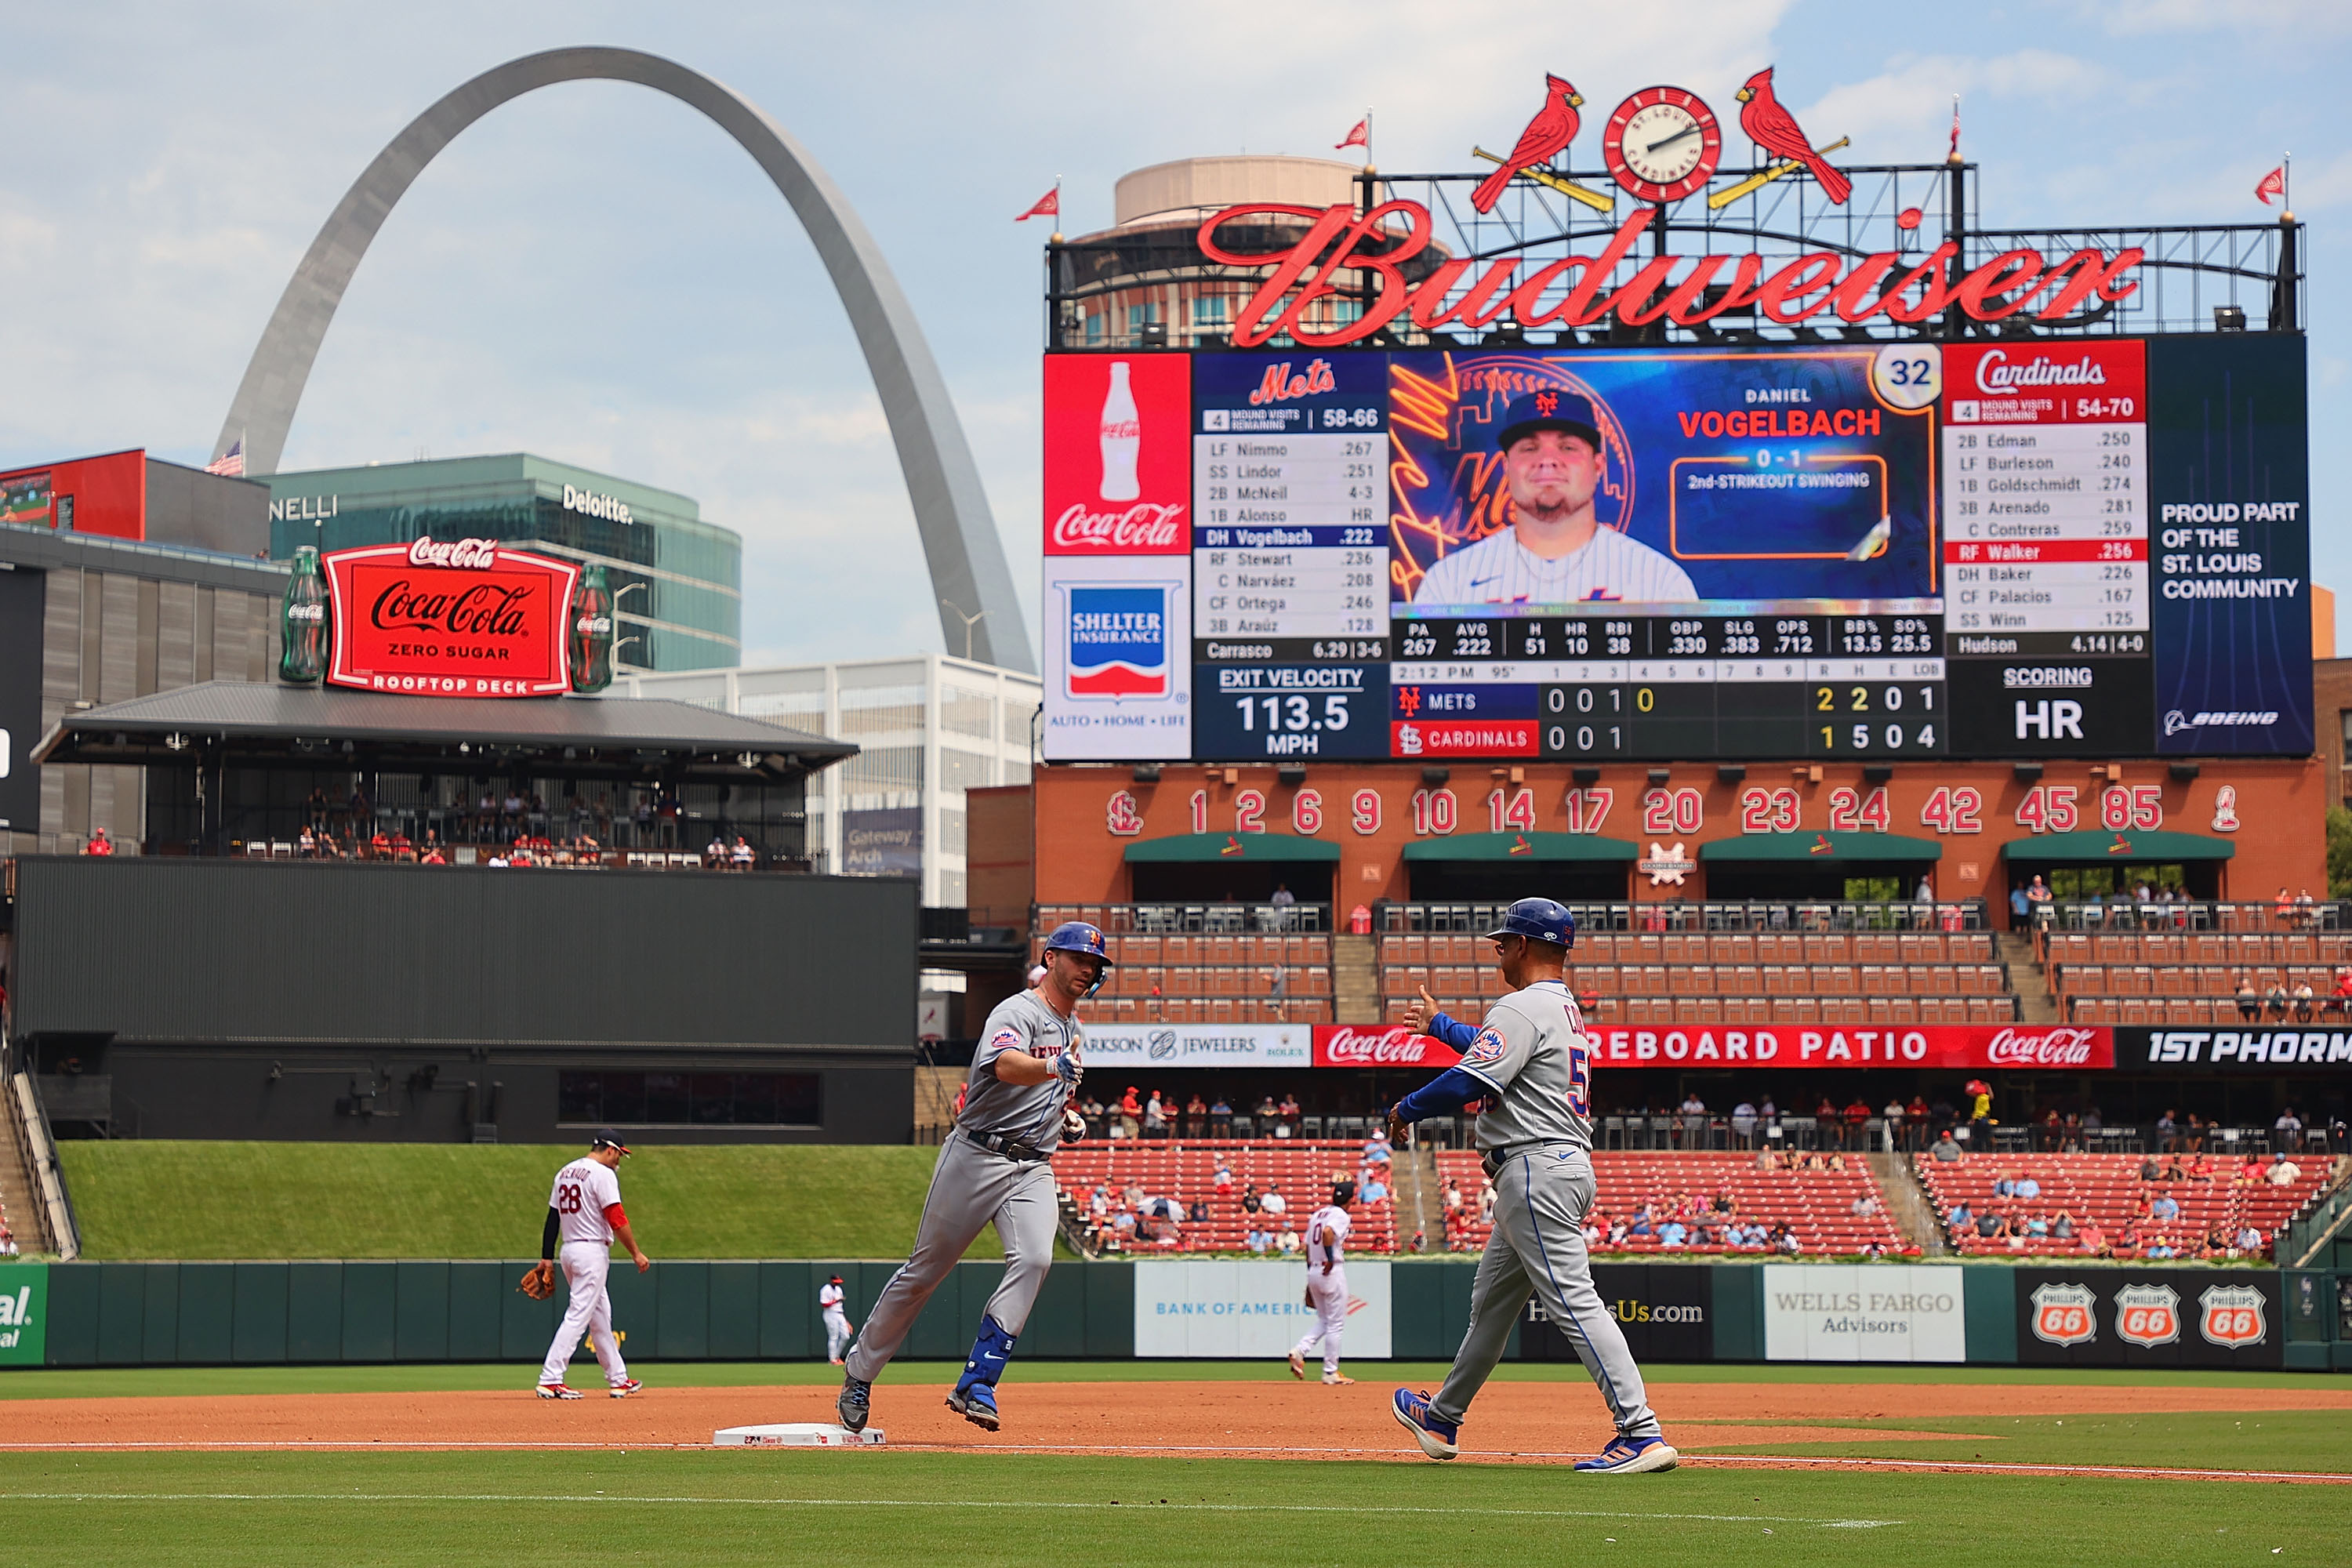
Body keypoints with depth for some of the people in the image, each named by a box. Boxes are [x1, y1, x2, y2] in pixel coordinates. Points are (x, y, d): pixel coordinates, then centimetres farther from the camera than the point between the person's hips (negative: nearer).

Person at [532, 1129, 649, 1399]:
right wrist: (637, 1253, -11)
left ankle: (618, 1379, 21)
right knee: (578, 1315, -10)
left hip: (569, 1251, 9)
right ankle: (550, 1379, -16)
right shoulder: (602, 1174, -11)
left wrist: (547, 1258, 14)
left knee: (600, 1316, 15)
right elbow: (617, 1219, -16)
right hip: (592, 1251, -9)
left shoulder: (564, 1173, 14)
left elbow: (553, 1218, 13)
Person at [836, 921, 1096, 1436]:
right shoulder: (1018, 1012, -11)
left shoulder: (1073, 1030, 17)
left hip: (1034, 1166, 6)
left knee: (1033, 1259, -20)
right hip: (978, 1156, -6)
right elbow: (1007, 1066, -33)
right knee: (926, 1268, 3)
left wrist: (1068, 1115, 13)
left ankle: (976, 1385, -21)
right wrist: (1053, 1067, -52)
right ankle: (859, 1372, 20)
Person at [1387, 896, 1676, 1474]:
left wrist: (1406, 1109, -3)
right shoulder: (1564, 1009, 20)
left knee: (1573, 1300, -15)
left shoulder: (1523, 1008, -12)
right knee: (1491, 1299, 21)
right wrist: (1439, 1026, 53)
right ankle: (1443, 1419, 35)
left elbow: (1466, 1083, -20)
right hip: (1565, 1166, 11)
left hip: (1537, 1172, -11)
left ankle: (1642, 1433, -22)